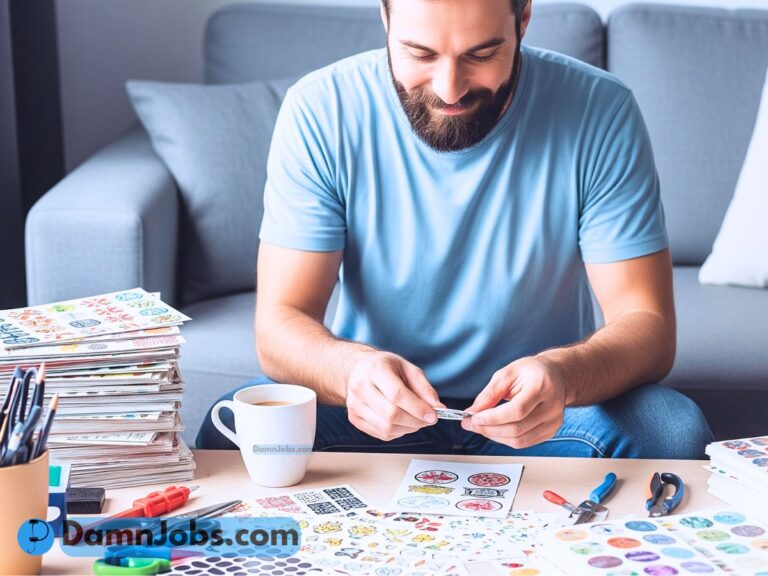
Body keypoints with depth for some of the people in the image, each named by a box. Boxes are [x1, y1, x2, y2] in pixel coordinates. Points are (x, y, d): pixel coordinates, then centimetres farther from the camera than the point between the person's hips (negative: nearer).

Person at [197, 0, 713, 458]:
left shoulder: (600, 111, -13)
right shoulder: (320, 111, -12)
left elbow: (648, 324, -15)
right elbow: (280, 323, -14)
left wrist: (562, 376, -38)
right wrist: (351, 368, -39)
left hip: (532, 410, 0)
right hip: (377, 408, 1)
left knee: (672, 429, -29)